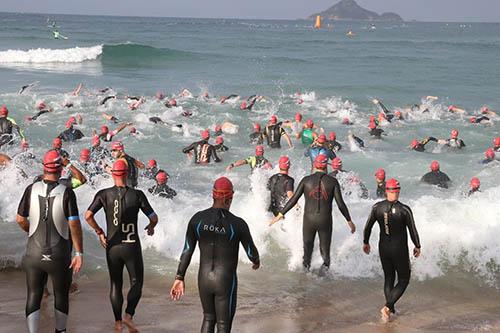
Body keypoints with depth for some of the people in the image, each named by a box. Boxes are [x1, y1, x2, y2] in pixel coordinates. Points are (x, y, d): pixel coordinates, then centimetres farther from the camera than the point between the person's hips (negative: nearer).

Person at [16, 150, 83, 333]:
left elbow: (20, 219, 1)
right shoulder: (66, 192, -12)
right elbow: (74, 224, -17)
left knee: (33, 296, 7)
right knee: (61, 296, 18)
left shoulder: (31, 189, -5)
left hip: (34, 254, 1)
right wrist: (79, 253, -13)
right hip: (59, 256, -1)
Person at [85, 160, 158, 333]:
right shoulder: (137, 194, -7)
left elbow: (88, 216, -13)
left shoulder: (104, 194, -5)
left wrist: (99, 232, 1)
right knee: (136, 283, 12)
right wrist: (151, 227, 17)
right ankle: (128, 315, -6)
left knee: (115, 284, 15)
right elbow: (154, 218, -5)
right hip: (132, 247, -2)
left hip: (112, 246, 2)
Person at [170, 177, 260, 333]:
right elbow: (251, 252, -2)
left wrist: (179, 277, 6)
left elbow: (187, 250, -2)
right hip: (226, 281, -4)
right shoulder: (238, 224, -15)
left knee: (208, 318, 24)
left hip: (204, 278, 4)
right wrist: (256, 261, 22)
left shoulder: (198, 219, -6)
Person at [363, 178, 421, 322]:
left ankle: (390, 309, 24)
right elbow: (413, 230, -11)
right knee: (403, 280, 11)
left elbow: (368, 227, -1)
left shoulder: (377, 207, -9)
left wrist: (365, 242, 16)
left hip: (383, 248, 4)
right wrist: (417, 246, 6)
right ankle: (388, 306, -5)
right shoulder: (404, 209, -19)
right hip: (400, 250, -4)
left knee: (388, 278, 22)